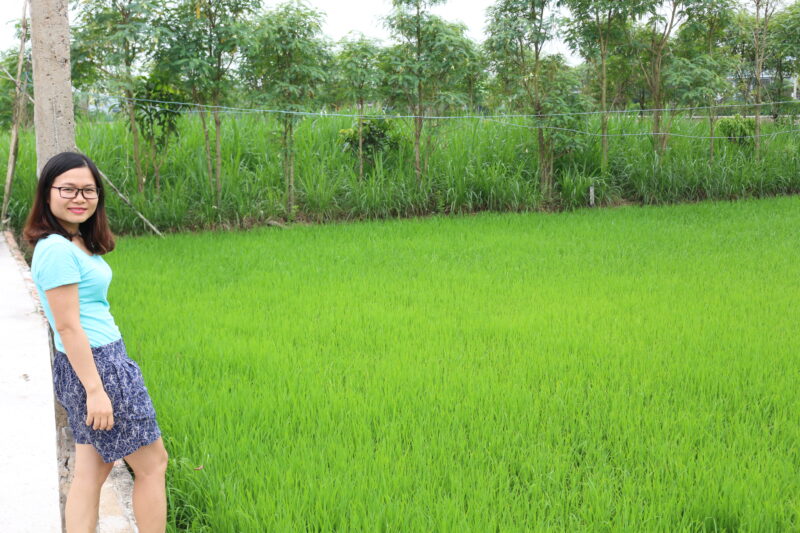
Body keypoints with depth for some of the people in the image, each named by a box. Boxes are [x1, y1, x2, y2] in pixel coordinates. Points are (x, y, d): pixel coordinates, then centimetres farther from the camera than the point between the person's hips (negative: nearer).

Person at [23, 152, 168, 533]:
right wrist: (95, 390, -20)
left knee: (91, 471, 13)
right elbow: (68, 326, -20)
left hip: (105, 362, 9)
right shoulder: (57, 249, -19)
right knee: (152, 463, 4)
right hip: (96, 367, -9)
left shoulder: (77, 242, 9)